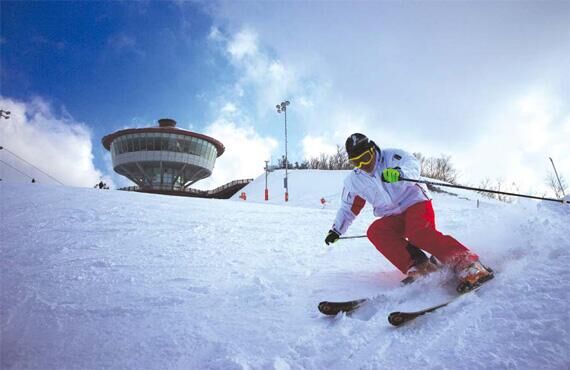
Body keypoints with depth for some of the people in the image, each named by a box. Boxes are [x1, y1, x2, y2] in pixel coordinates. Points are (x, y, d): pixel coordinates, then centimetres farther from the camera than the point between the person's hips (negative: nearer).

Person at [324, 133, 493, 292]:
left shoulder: (390, 156, -6)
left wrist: (399, 171, -46)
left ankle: (468, 265, -36)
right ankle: (418, 268, -31)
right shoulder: (353, 181, 7)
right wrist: (336, 230, 17)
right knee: (374, 231, -26)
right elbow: (348, 208, 20)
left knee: (418, 232, -34)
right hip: (393, 218, 5)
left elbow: (413, 165, -24)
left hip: (415, 202, -4)